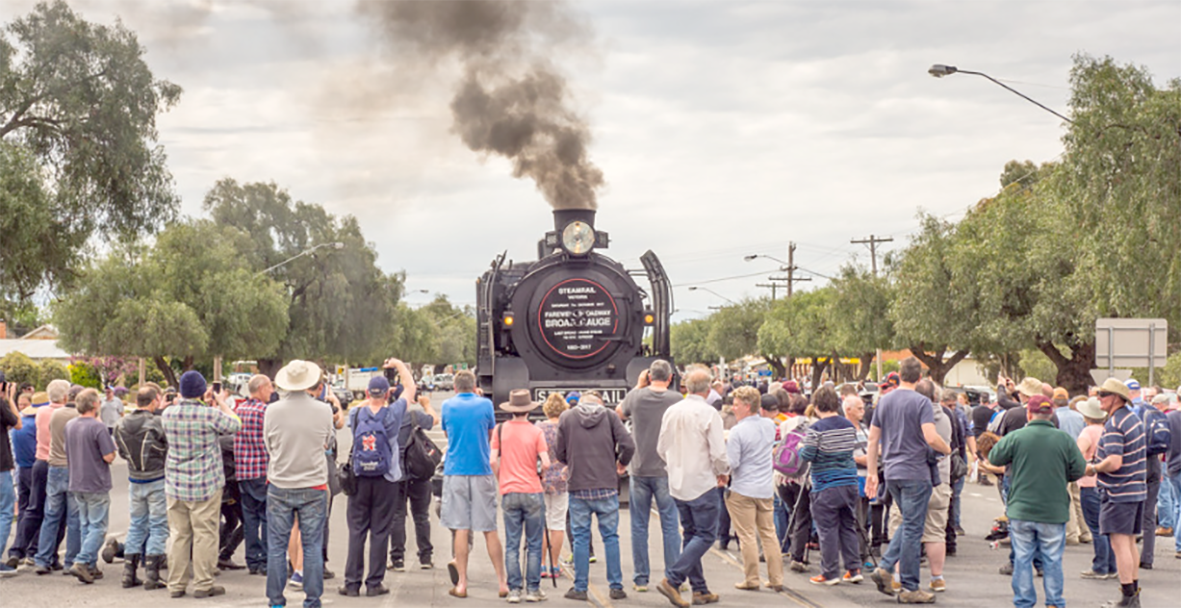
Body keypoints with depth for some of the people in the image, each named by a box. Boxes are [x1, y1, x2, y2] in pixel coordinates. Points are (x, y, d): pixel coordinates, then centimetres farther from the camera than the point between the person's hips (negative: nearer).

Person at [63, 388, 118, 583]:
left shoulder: (69, 426, 6)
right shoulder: (98, 427, -17)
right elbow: (109, 457, -17)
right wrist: (113, 446, 0)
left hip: (76, 484, 7)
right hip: (96, 484, -7)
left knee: (86, 526, 15)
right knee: (98, 527, -2)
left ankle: (91, 566, 17)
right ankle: (81, 562, -14)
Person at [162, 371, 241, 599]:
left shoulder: (168, 414, 0)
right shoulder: (209, 414, -15)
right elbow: (234, 424, -2)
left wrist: (204, 402, 19)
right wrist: (221, 402, 13)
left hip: (175, 484, 5)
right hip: (205, 485, -5)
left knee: (179, 535, 10)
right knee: (205, 534, 2)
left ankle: (176, 584, 14)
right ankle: (203, 584, 4)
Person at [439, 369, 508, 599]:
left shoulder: (448, 406, 3)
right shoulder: (485, 405, 1)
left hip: (455, 472, 0)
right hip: (482, 472, 0)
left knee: (461, 529, 3)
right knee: (490, 529, 3)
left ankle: (461, 583, 3)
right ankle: (502, 582, 6)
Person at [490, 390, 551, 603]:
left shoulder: (501, 429, 1)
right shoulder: (536, 432, -3)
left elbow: (493, 461, -2)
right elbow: (546, 463, -9)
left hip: (509, 492, 1)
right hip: (532, 491, -1)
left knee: (512, 544, 5)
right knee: (533, 544, 6)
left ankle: (514, 590, 3)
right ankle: (533, 589, 7)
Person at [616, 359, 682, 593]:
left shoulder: (636, 396, -4)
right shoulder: (676, 399, -6)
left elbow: (619, 414, 16)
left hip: (639, 470, 1)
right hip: (666, 471, -1)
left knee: (639, 526, 8)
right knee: (670, 525, 5)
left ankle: (641, 578, 10)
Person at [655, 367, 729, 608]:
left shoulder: (671, 411, 3)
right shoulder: (708, 413, -15)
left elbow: (661, 448, 10)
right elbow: (718, 452, -16)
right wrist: (723, 472, 4)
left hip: (677, 484, 7)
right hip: (702, 483, -7)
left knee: (691, 534, 15)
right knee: (705, 535, 0)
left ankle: (700, 589, 16)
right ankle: (672, 579, -13)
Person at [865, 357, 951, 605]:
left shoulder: (884, 401, 8)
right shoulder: (921, 402, -11)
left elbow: (873, 439, 11)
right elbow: (931, 438, -21)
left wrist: (871, 473, 16)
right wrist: (947, 449, -1)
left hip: (891, 473, 6)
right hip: (915, 473, -6)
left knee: (908, 524, 21)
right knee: (912, 530, -1)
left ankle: (885, 567, 7)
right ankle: (909, 589, 3)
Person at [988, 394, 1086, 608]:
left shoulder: (1015, 437, -8)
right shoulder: (1065, 440, -5)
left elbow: (994, 458, 3)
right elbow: (1079, 470, 1)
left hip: (1021, 510, 0)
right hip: (1054, 511, 1)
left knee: (1022, 558, 8)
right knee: (1052, 560, 10)